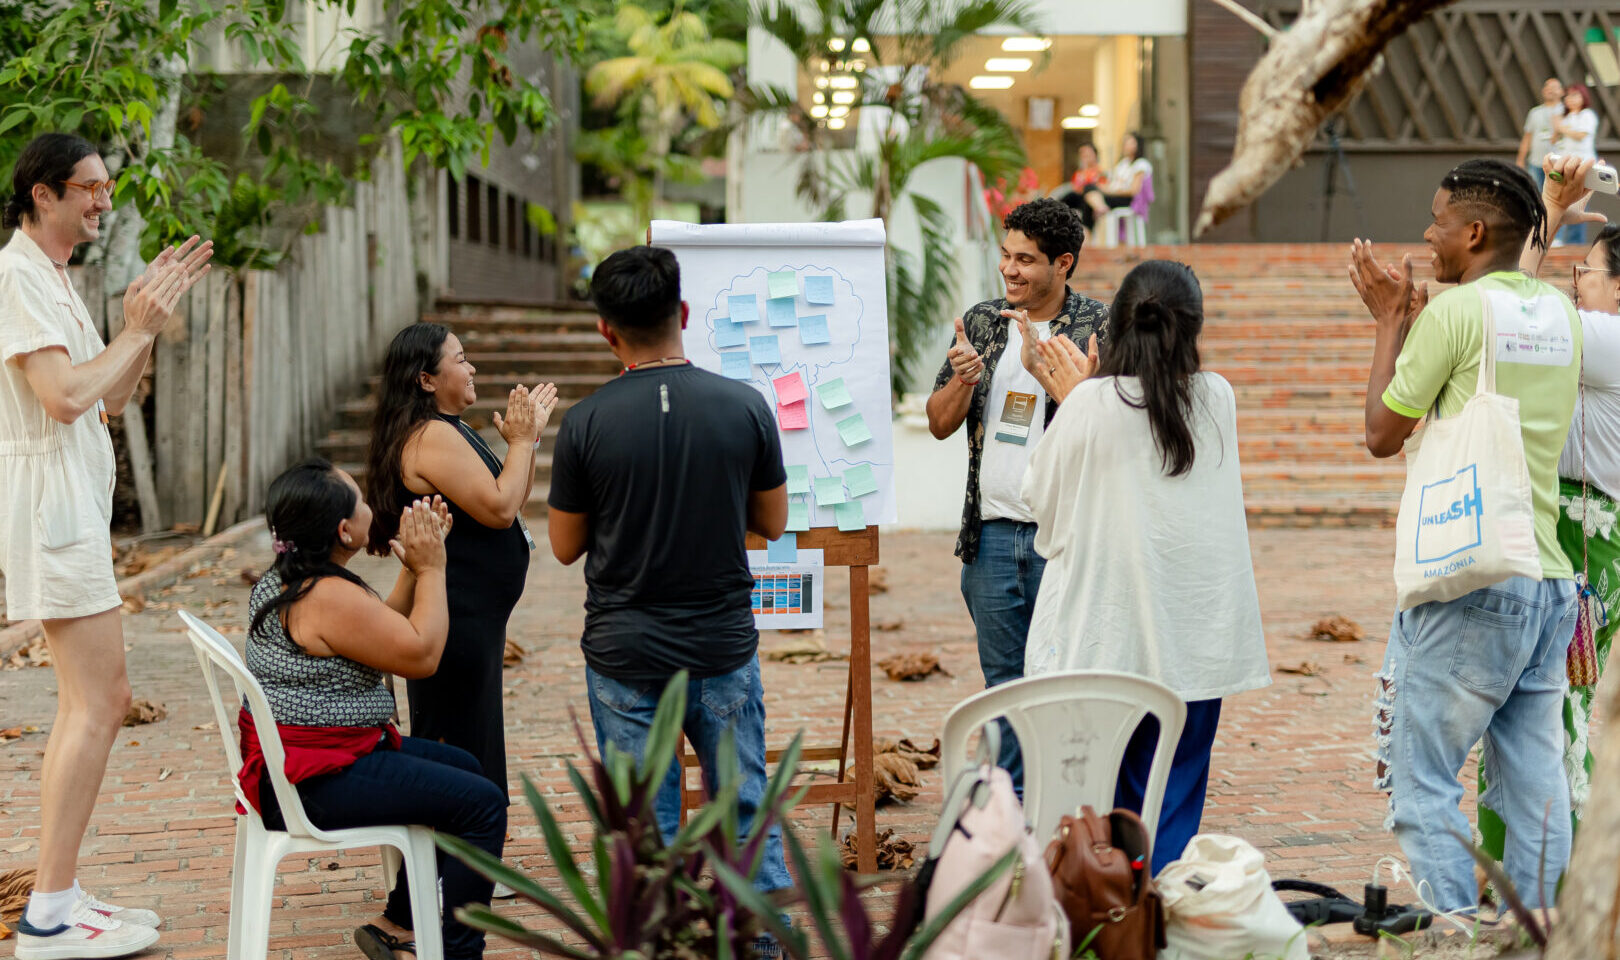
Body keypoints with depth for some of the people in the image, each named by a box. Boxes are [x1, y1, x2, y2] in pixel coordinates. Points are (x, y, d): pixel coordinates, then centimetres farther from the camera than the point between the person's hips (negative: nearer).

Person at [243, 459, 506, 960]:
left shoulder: (283, 582, 10)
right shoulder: (330, 597, -23)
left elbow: (385, 630, 19)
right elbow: (421, 655, -18)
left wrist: (414, 568, 8)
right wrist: (431, 569, -8)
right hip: (315, 782, -11)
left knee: (461, 767, 23)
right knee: (482, 802, -14)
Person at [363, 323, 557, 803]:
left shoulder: (449, 431, 16)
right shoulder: (432, 437, -18)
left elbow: (509, 504, 20)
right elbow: (499, 509, -22)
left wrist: (526, 436, 11)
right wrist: (521, 441, -11)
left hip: (475, 617, 11)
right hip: (458, 622, -11)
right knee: (460, 757, -6)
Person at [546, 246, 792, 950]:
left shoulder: (586, 424, -11)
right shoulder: (745, 407, -8)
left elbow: (565, 546, 0)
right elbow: (773, 523, 4)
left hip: (624, 654, -1)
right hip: (725, 646, 1)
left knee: (645, 825, 8)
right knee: (746, 806, 15)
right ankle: (770, 939, 22)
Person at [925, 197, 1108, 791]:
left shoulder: (1098, 328, -3)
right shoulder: (981, 323, 11)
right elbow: (940, 423, 13)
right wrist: (963, 379, -8)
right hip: (993, 534, 4)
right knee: (1004, 678, 12)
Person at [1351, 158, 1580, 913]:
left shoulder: (1455, 311, -10)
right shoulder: (1560, 314, 11)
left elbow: (1382, 433, -2)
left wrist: (1391, 320, 8)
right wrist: (1408, 316, 27)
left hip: (1471, 582, -7)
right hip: (1551, 579, 7)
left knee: (1421, 778, -1)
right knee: (1535, 780, 8)